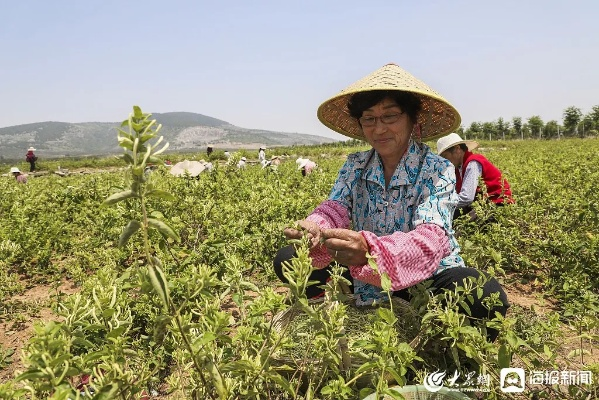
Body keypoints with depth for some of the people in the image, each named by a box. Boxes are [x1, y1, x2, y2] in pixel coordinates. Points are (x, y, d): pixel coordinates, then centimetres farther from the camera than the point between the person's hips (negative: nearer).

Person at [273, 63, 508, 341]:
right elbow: (334, 209, -17)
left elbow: (430, 239, -32)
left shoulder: (437, 171, -17)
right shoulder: (355, 166, -2)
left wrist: (371, 251, -52)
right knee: (287, 260, -8)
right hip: (368, 279, 4)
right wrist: (313, 229, -43)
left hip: (429, 279, -3)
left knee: (487, 298, -35)